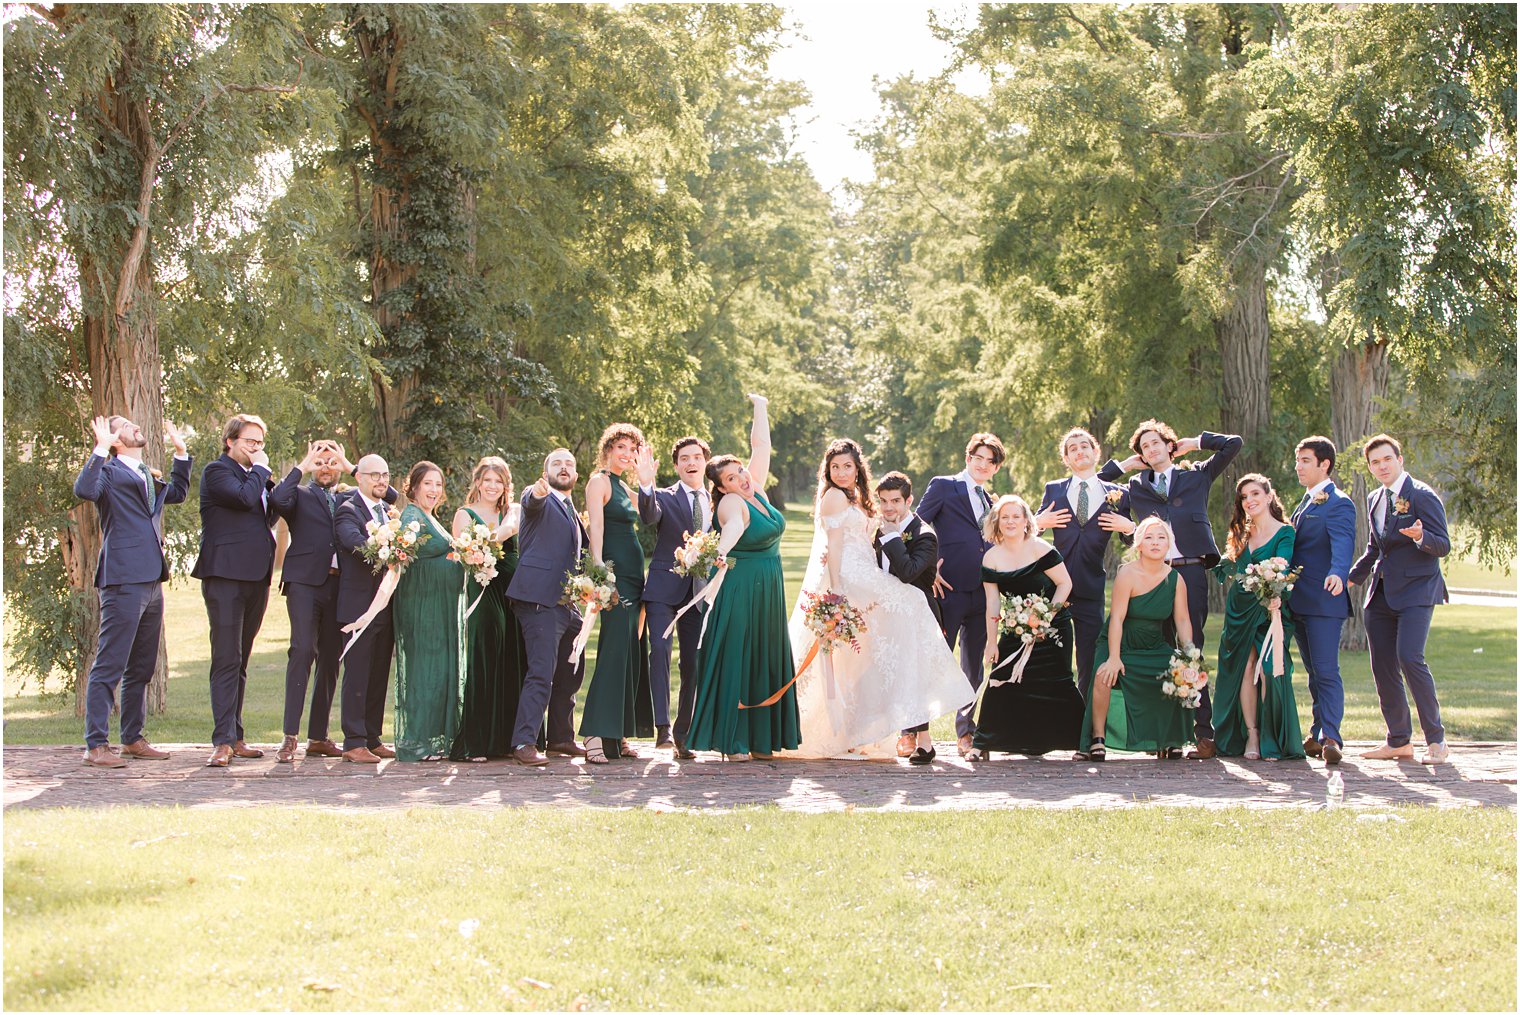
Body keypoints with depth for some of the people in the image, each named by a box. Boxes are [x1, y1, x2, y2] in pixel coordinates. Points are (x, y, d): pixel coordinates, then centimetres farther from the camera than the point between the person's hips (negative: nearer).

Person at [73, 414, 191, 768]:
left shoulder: (147, 477, 21)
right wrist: (100, 448, -23)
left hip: (152, 581, 9)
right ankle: (95, 745, -5)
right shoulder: (108, 472, -4)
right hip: (123, 582, -9)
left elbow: (177, 493, 39)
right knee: (109, 667, -7)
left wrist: (181, 453, 31)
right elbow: (84, 490, -25)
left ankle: (132, 739, 22)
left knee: (141, 669, 14)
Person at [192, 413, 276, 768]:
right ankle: (222, 741, -13)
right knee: (227, 660, -11)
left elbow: (269, 514, 21)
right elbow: (245, 498, -20)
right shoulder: (217, 471, -4)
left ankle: (235, 737, 15)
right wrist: (261, 469, -5)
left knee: (240, 661, 11)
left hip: (255, 578, 8)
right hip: (226, 575, -8)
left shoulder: (253, 476, 22)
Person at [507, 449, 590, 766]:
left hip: (570, 604, 9)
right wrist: (538, 492, -46)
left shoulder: (574, 513, 25)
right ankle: (524, 742, -16)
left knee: (571, 674, 13)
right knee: (541, 672, -16)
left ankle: (561, 738, 24)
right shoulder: (538, 498, 2)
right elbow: (532, 502, -23)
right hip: (540, 598, -8)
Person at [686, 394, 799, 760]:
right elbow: (734, 525, -39)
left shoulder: (756, 488, 6)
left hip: (769, 592, 8)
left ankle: (761, 736, 14)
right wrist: (722, 550, -58)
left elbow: (761, 445, 16)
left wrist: (760, 407, 18)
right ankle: (733, 740, -5)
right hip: (740, 589, -8)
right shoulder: (732, 502, -16)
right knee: (736, 659, -6)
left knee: (767, 660, 9)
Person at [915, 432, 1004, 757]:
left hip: (982, 594, 6)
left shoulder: (991, 501, 19)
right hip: (949, 590, -6)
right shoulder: (943, 486, 2)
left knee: (974, 667, 10)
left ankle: (966, 732, 19)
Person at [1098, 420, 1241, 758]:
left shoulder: (1196, 476, 15)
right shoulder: (1136, 486, 19)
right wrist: (1125, 464, 20)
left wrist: (1193, 443, 18)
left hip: (1190, 571, -2)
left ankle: (1204, 731, -4)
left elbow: (1233, 444, 13)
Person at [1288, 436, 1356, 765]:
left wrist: (1337, 574, -45)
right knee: (1314, 672, 13)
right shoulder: (1306, 502, 19)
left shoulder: (1338, 504, -10)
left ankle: (1331, 737, -12)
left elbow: (1342, 544, -27)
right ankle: (1318, 734, 19)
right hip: (1299, 602, 9)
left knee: (1326, 672, -10)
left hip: (1324, 602, -9)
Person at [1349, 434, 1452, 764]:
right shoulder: (1374, 500, 16)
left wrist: (1421, 536, -30)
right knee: (1382, 666, 4)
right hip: (1381, 595, 7)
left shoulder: (1423, 496, -7)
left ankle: (1436, 739, -10)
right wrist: (1351, 578, 18)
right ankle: (1398, 742, 14)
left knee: (1410, 658, -20)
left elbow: (1443, 546, -10)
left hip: (1415, 590, -7)